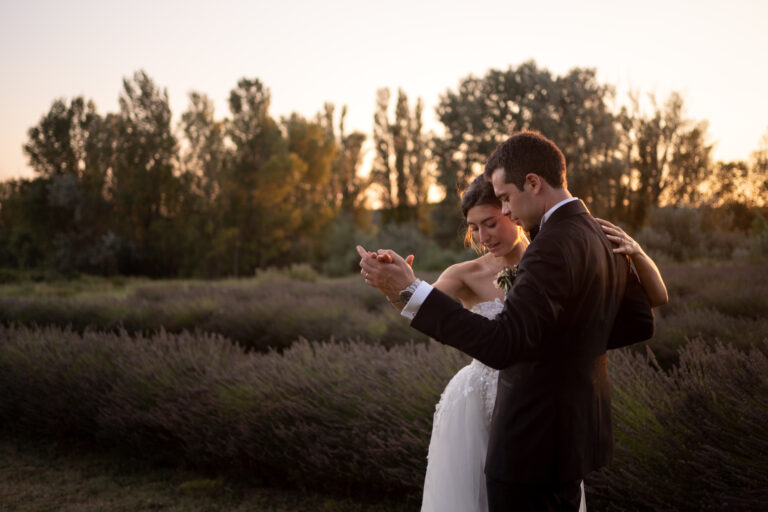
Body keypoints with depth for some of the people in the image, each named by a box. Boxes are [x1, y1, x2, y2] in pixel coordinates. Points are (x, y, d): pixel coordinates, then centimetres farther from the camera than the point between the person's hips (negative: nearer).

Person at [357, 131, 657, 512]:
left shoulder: (553, 245, -23)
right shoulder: (604, 237, 6)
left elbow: (503, 344, -33)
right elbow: (640, 322, 13)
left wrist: (408, 291, -36)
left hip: (534, 443, -9)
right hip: (575, 429, 9)